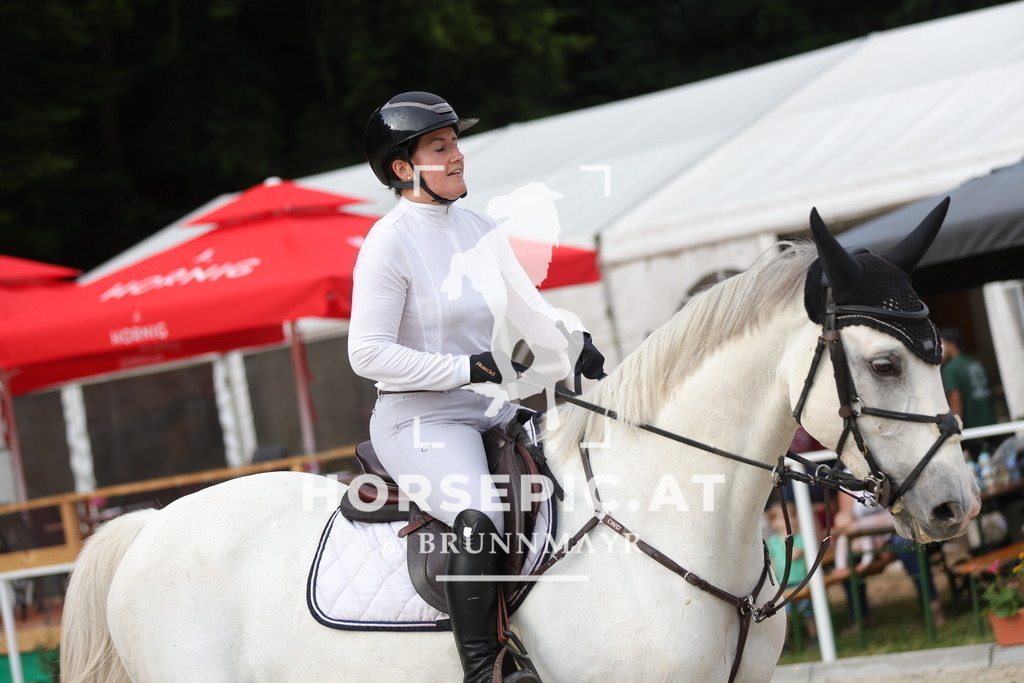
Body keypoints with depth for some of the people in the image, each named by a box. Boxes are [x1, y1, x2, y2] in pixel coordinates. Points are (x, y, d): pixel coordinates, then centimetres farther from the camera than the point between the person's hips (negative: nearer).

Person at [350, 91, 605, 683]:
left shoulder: (480, 230, 12)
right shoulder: (390, 243, -10)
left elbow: (530, 309, 18)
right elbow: (369, 353, -15)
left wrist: (574, 337, -4)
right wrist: (465, 368, -20)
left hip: (490, 411, 8)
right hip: (419, 418, -8)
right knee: (481, 515, -33)